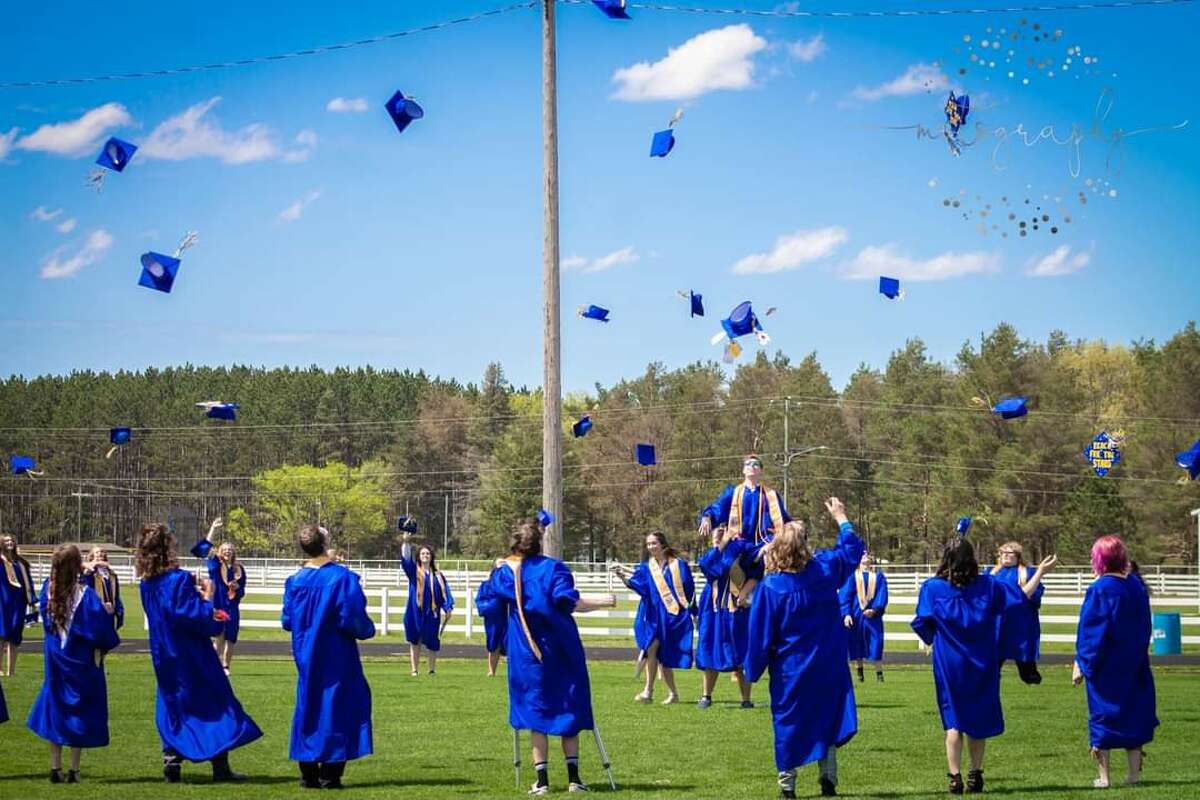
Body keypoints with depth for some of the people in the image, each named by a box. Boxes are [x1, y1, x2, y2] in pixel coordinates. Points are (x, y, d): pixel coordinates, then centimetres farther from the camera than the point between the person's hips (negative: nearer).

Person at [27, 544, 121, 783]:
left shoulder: (48, 589, -7)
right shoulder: (85, 594, -20)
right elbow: (99, 628, -18)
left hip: (56, 660, 4)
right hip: (81, 662, -4)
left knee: (56, 708, 13)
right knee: (79, 710, 7)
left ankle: (55, 768, 13)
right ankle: (74, 769, 7)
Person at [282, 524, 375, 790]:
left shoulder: (295, 581, -2)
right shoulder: (342, 578, -15)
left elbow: (287, 621, 5)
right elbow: (353, 618, -16)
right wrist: (368, 629, 5)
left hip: (306, 656, 4)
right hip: (336, 657, -4)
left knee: (308, 708, 12)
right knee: (336, 708, 3)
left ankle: (308, 775, 12)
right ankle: (329, 775, 1)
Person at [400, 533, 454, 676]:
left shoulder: (438, 575, 7)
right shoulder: (414, 572, 4)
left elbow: (445, 593, 4)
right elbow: (406, 559, -12)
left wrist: (448, 608, -10)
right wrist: (406, 542, -27)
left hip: (432, 614, 1)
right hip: (415, 612, -1)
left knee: (432, 643, 5)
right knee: (415, 642, 3)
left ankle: (432, 669, 17)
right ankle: (415, 670, 8)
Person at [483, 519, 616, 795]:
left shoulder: (505, 572, 0)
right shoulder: (553, 568, -6)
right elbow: (568, 603, -17)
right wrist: (601, 604, -6)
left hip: (526, 654, 1)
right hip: (560, 649, -1)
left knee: (537, 713, 6)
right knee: (568, 710, 9)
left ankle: (542, 780, 0)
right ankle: (573, 777, 5)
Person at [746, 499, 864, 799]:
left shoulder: (771, 586, -18)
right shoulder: (825, 568, -10)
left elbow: (761, 634, -12)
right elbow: (852, 547, 11)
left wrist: (753, 671, 0)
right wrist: (841, 518, 25)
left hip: (790, 670, -2)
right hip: (827, 667, 3)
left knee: (789, 723, 9)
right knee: (827, 718, 13)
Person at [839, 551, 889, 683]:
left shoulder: (878, 576, 10)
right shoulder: (852, 576, 5)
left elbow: (882, 596, 0)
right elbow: (844, 596, -2)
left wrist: (875, 610, -18)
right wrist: (846, 614, -16)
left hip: (873, 617, 0)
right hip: (855, 617, 0)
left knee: (875, 646, -4)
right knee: (856, 646, 3)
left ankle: (879, 673, 3)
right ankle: (859, 672, 14)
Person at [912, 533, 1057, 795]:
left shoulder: (932, 588, -7)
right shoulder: (987, 585, -1)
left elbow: (923, 626, -8)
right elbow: (1022, 596, 7)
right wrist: (1040, 572, 20)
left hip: (949, 664, -2)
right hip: (981, 664, 2)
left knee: (954, 722, 2)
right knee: (978, 719, 14)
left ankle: (955, 778, -7)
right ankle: (975, 775, 15)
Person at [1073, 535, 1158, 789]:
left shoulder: (1099, 590, -16)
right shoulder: (1136, 587, 2)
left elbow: (1091, 632, -16)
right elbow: (1144, 627, 10)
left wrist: (1081, 664, -10)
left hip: (1105, 666, -5)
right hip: (1134, 662, 5)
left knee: (1102, 715, 4)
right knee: (1132, 713, 14)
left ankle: (1104, 776, 5)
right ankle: (1134, 773, 13)